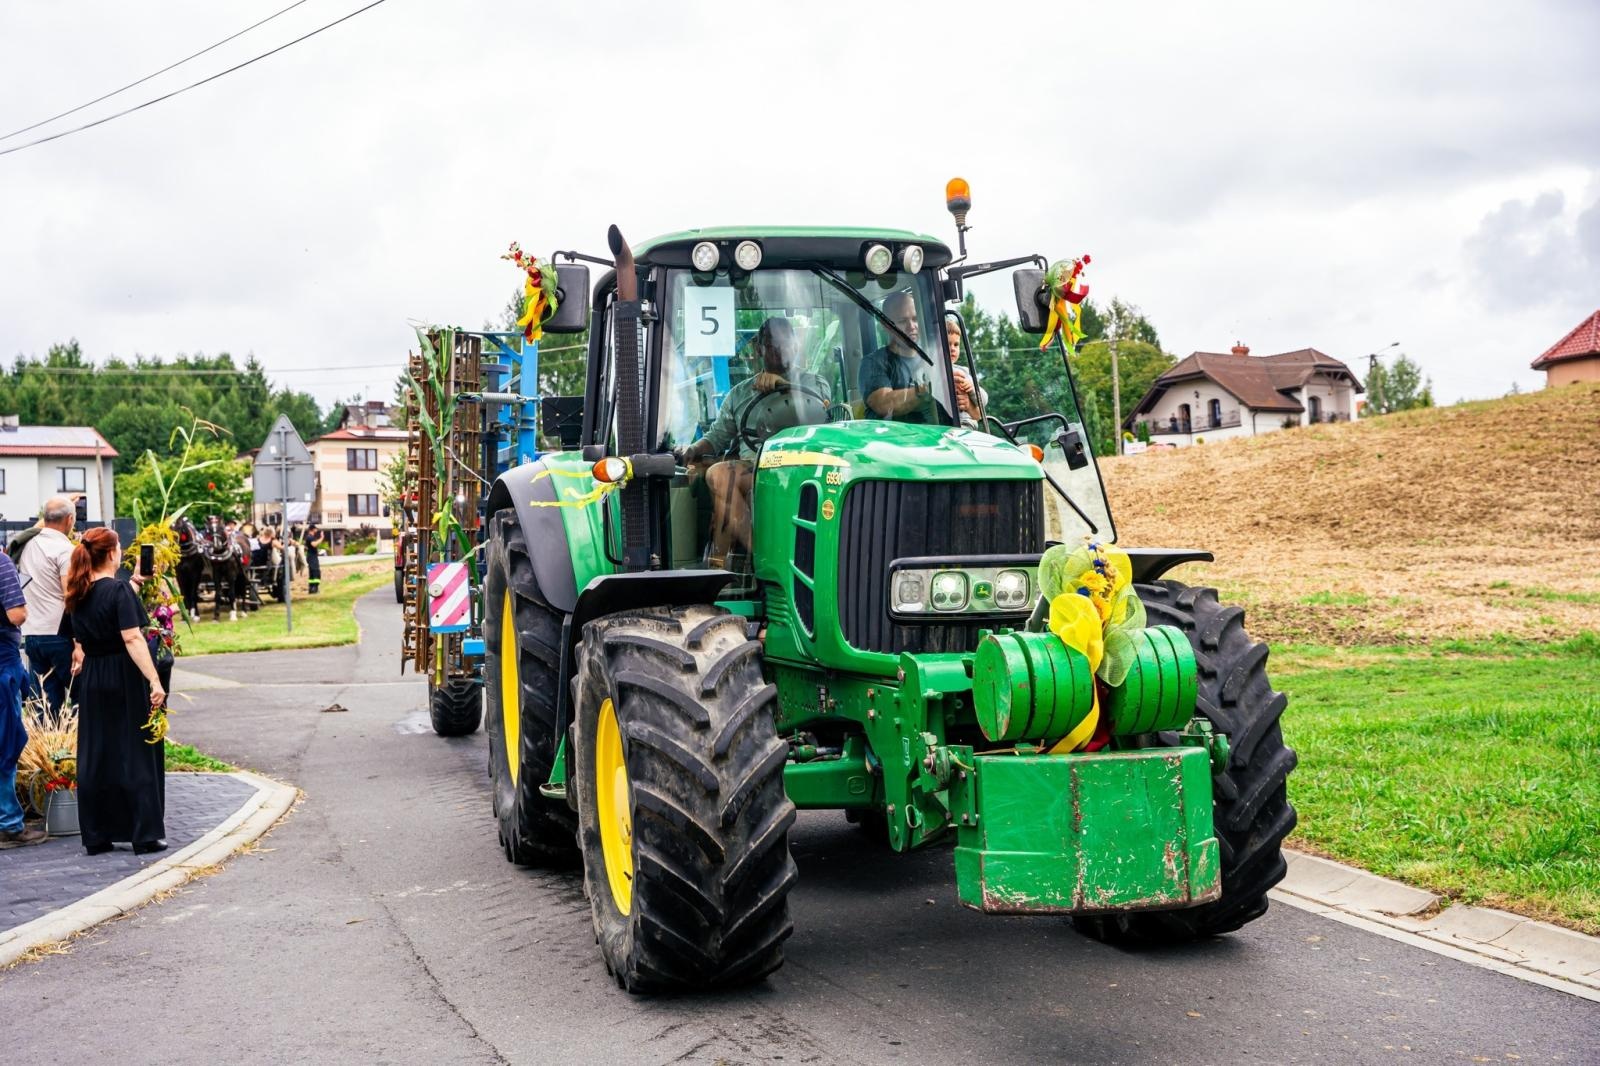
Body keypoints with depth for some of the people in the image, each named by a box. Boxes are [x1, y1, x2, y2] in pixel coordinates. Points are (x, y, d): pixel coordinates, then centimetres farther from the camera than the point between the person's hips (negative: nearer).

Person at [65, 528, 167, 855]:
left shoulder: (79, 595, 6)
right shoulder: (119, 590, -14)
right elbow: (132, 638, -22)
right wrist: (154, 681, -25)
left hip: (91, 680, 7)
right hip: (124, 679, -6)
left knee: (94, 758, 11)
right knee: (137, 755, 2)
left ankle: (96, 835, 16)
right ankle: (145, 834, 5)